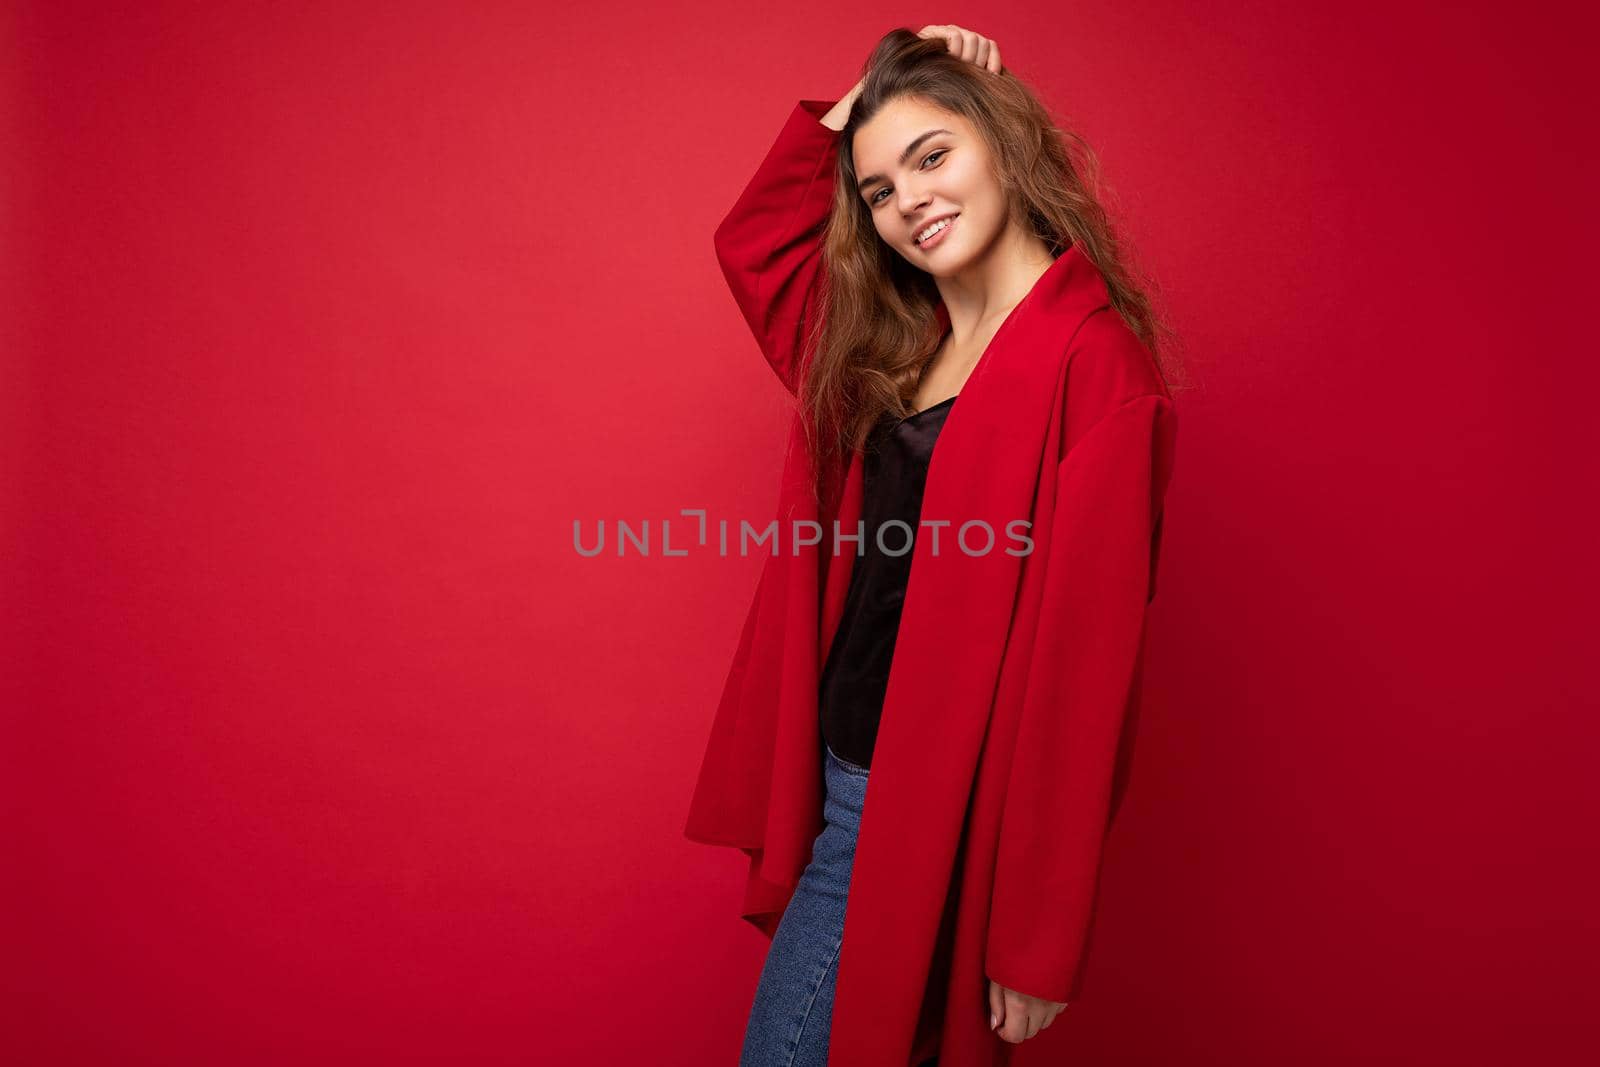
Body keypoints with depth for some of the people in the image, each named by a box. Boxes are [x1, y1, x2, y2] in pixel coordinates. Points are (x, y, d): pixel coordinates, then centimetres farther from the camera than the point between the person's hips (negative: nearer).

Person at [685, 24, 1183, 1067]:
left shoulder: (1094, 364, -17)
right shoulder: (891, 349, 6)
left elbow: (1081, 662, -19)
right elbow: (755, 239, 22)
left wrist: (1039, 941, -17)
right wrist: (846, 112, 7)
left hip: (925, 815, -7)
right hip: (844, 783, 7)